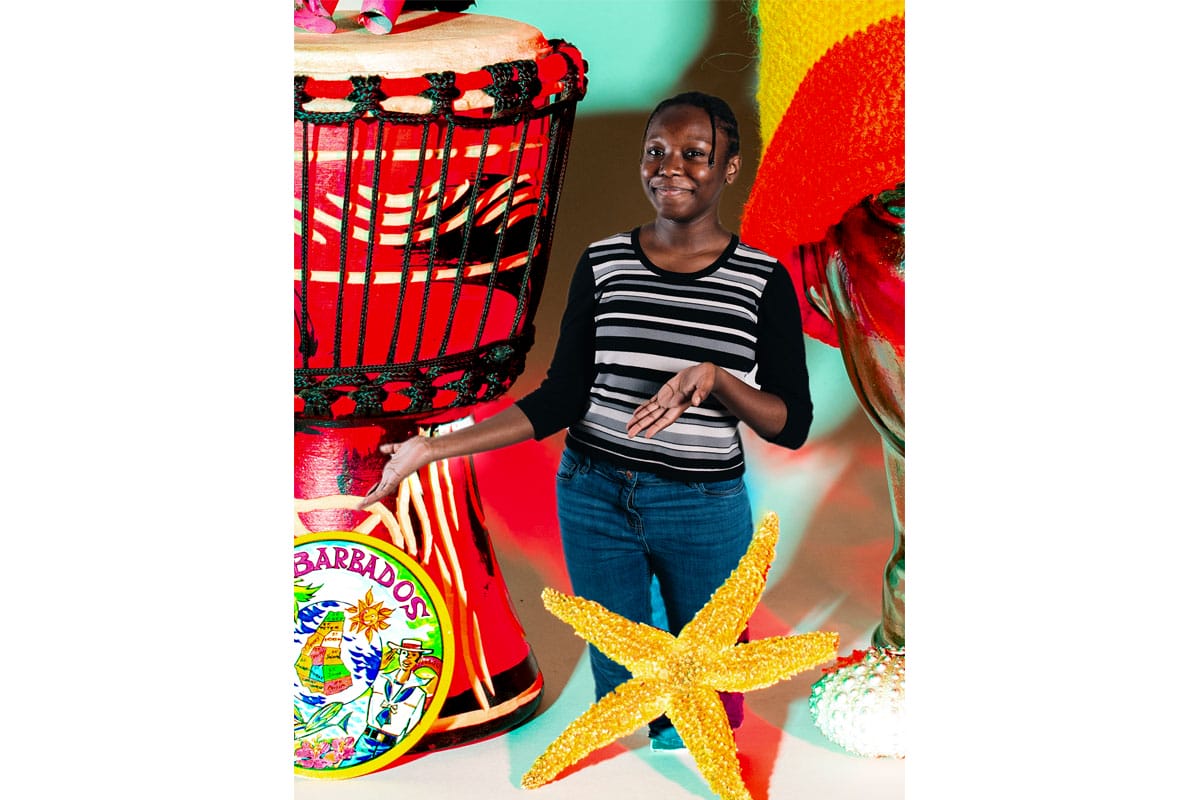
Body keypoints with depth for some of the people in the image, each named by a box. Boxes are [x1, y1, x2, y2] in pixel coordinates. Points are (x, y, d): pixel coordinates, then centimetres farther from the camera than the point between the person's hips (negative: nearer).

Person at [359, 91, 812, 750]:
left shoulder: (762, 280, -6)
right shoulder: (603, 263, -2)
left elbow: (793, 425, -6)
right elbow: (562, 398, -2)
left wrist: (715, 377, -25)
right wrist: (433, 448, -8)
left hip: (706, 507, -1)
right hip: (595, 496, 1)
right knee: (617, 683, 11)